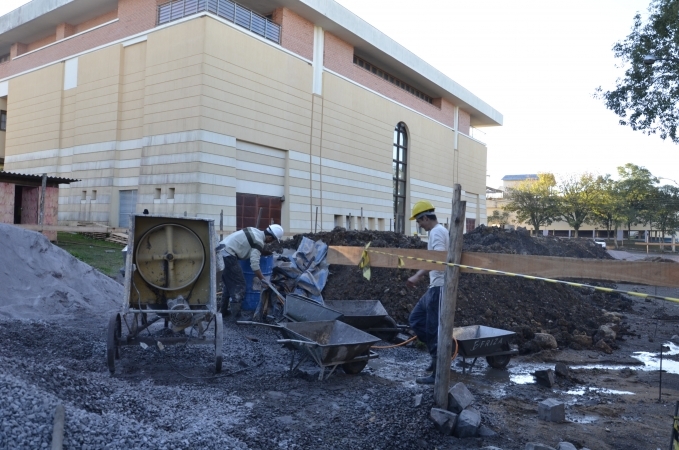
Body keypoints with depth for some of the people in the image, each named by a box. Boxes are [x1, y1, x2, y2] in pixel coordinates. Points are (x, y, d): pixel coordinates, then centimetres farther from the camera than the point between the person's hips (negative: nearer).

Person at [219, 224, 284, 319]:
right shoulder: (259, 242, -13)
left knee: (229, 284, 21)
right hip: (227, 255, -10)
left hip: (220, 251, 10)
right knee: (239, 285, -3)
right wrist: (263, 280, -8)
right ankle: (236, 315, -3)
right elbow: (254, 265, -18)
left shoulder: (255, 231, 13)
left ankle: (223, 311, 28)